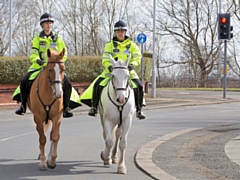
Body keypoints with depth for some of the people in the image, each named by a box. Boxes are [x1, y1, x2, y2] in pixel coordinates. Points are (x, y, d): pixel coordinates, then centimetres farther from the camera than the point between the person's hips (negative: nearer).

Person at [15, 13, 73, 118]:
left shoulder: (58, 39, 9)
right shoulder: (37, 39, 8)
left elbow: (63, 54, 8)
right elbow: (33, 54, 1)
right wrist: (37, 60, -22)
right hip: (39, 66, 0)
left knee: (67, 84, -22)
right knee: (24, 81, -21)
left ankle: (66, 108, -9)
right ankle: (23, 106, -3)